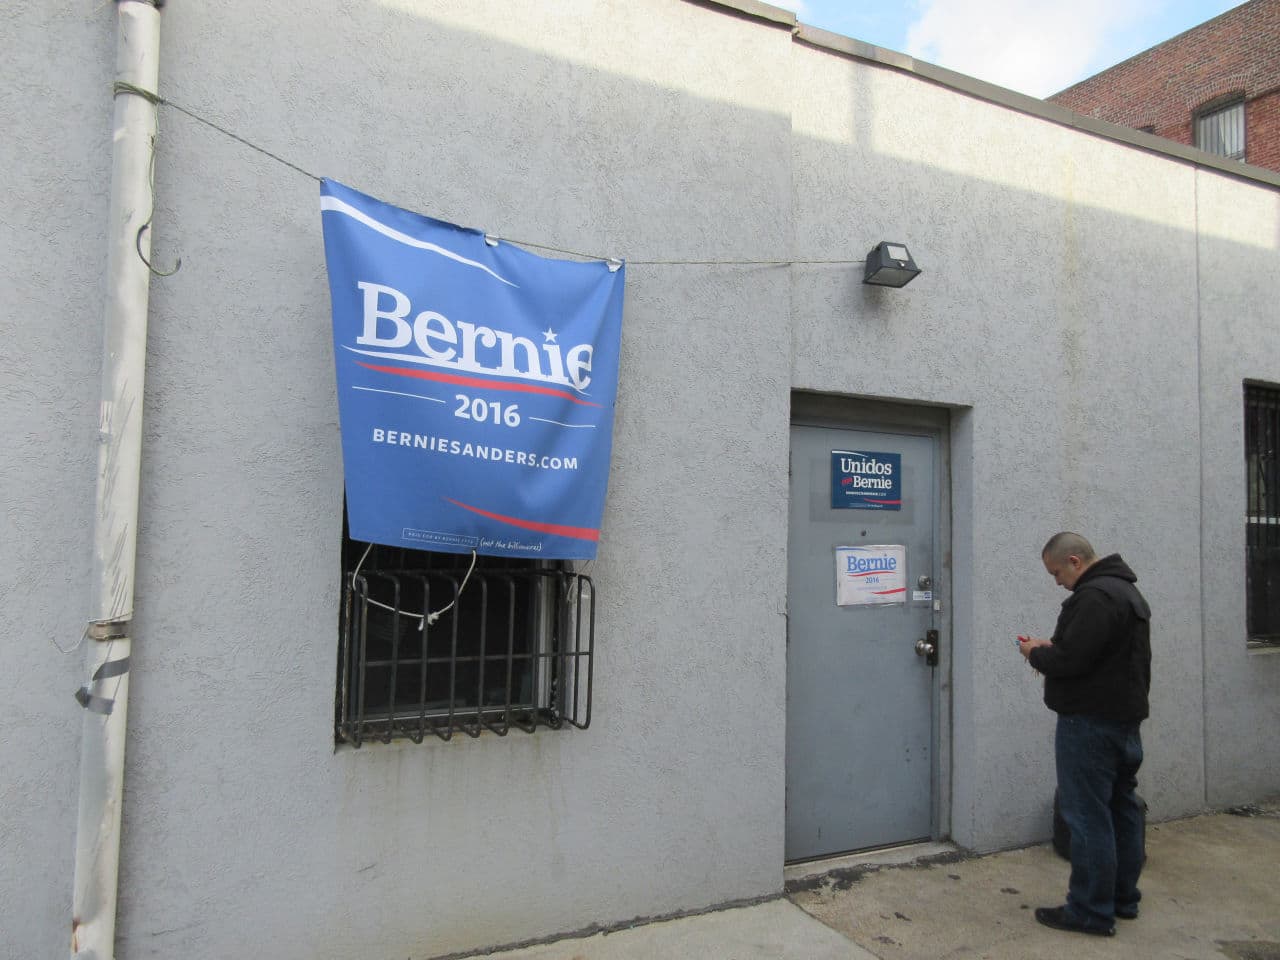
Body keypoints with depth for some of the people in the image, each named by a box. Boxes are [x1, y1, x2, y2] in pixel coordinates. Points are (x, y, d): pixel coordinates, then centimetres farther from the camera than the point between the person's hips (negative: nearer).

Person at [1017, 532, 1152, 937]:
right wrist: (1051, 647, 9)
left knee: (1088, 815, -3)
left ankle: (1091, 911, 4)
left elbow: (1070, 661, -25)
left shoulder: (1095, 597, -20)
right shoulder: (1125, 590, 16)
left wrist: (1036, 654, -6)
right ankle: (1123, 899, 27)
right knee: (1122, 809, 16)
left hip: (1091, 722, -11)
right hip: (1125, 717, 11)